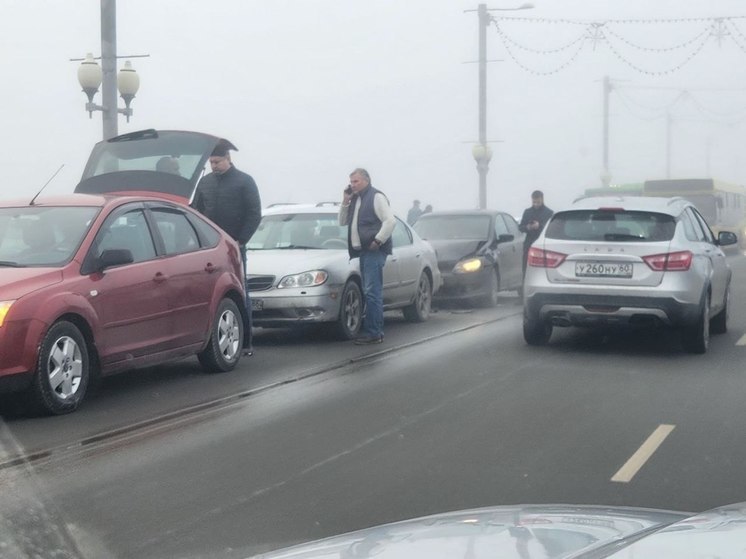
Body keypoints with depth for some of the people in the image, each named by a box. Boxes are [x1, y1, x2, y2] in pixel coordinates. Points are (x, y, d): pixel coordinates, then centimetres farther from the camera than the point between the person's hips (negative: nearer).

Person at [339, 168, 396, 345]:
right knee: (370, 292, 11)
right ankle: (376, 331, 16)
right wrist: (345, 201, 8)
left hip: (374, 251, -9)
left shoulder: (376, 197, -6)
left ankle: (373, 333, -13)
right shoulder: (355, 200, 20)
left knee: (372, 292, -12)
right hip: (363, 251, 9)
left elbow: (390, 221, -15)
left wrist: (378, 240, -17)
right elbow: (343, 221, 20)